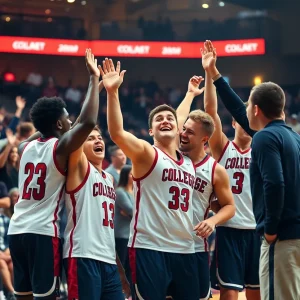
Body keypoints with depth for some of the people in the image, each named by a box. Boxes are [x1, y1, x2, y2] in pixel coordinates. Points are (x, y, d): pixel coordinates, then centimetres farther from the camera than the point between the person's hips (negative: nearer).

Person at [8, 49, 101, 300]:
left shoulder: (26, 147, 13)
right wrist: (94, 79, -13)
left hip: (17, 230, 8)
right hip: (43, 232, -7)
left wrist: (44, 126, 35)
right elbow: (88, 122, -21)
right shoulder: (60, 147, -8)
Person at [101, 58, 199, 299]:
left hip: (185, 250, 7)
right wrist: (112, 92, -29)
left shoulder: (189, 162, 16)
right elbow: (117, 133, -20)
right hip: (150, 249, -6)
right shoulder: (146, 154, -4)